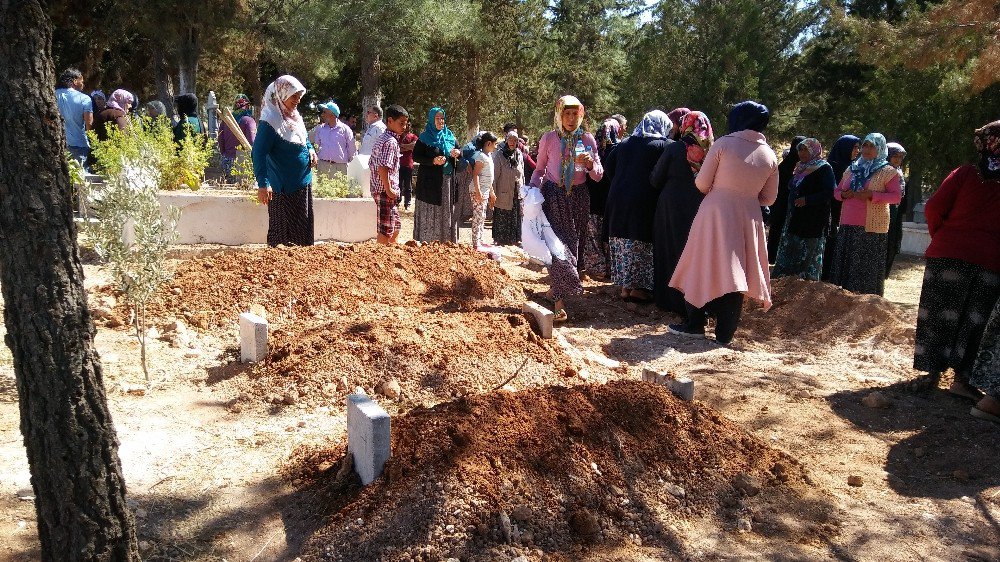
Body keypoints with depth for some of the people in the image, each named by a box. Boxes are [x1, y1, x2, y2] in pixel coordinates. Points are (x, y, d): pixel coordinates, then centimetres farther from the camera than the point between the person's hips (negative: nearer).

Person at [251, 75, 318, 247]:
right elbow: (258, 154, -22)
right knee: (284, 233, 1)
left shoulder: (295, 115, 8)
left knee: (304, 226, 15)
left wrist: (310, 150, 4)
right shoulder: (270, 122, -17)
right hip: (283, 186, -8)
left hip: (304, 182, 8)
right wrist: (263, 184, -29)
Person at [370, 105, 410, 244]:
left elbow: (373, 164, 19)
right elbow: (383, 168, -24)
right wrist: (388, 190, -19)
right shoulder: (391, 141, -15)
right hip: (386, 191, -10)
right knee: (386, 231, -3)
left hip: (378, 188, 10)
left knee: (395, 228, 18)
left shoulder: (381, 139, 15)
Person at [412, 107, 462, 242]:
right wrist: (433, 161, -19)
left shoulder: (449, 135, 10)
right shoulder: (425, 138, -4)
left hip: (448, 180, 5)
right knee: (430, 211, -2)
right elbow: (415, 156, -7)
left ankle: (446, 240, 16)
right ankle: (427, 240, 6)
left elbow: (458, 149, 18)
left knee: (447, 210, 8)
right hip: (430, 180, -5)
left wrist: (458, 152, -7)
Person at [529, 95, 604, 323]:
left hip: (578, 197, 3)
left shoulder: (587, 139, 3)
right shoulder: (549, 138, 0)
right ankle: (559, 303, -13)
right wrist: (533, 189, -7)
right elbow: (539, 169, 9)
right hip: (553, 195, -2)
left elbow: (599, 175, 2)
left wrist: (590, 163, -18)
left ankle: (555, 288, 30)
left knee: (572, 244, 9)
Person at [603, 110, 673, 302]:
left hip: (619, 200, 5)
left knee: (623, 244, 12)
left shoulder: (625, 144, 10)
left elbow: (608, 166, 11)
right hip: (645, 202, -5)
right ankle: (639, 288, 3)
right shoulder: (666, 146, -5)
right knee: (643, 245, 3)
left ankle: (625, 286, 17)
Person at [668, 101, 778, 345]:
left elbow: (702, 183, -4)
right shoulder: (770, 155, 5)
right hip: (749, 218, 4)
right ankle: (724, 334, 12)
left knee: (704, 268, 8)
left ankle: (695, 324, 12)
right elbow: (769, 198, 10)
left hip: (716, 212, -3)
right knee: (735, 273, 8)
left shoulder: (724, 144, -7)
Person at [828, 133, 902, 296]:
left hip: (871, 227, -5)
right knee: (845, 264, 3)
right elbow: (837, 191, 22)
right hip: (848, 226, 5)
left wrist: (872, 195, -19)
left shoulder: (887, 172, 2)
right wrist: (843, 194, -2)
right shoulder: (852, 169, 18)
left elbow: (896, 196, -7)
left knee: (868, 267, -6)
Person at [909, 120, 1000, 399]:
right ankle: (962, 377, 11)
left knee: (939, 314, 7)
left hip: (949, 254, -1)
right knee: (973, 321, 9)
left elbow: (934, 208, -8)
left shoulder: (965, 173, -1)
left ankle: (933, 372, 10)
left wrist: (940, 237, 7)